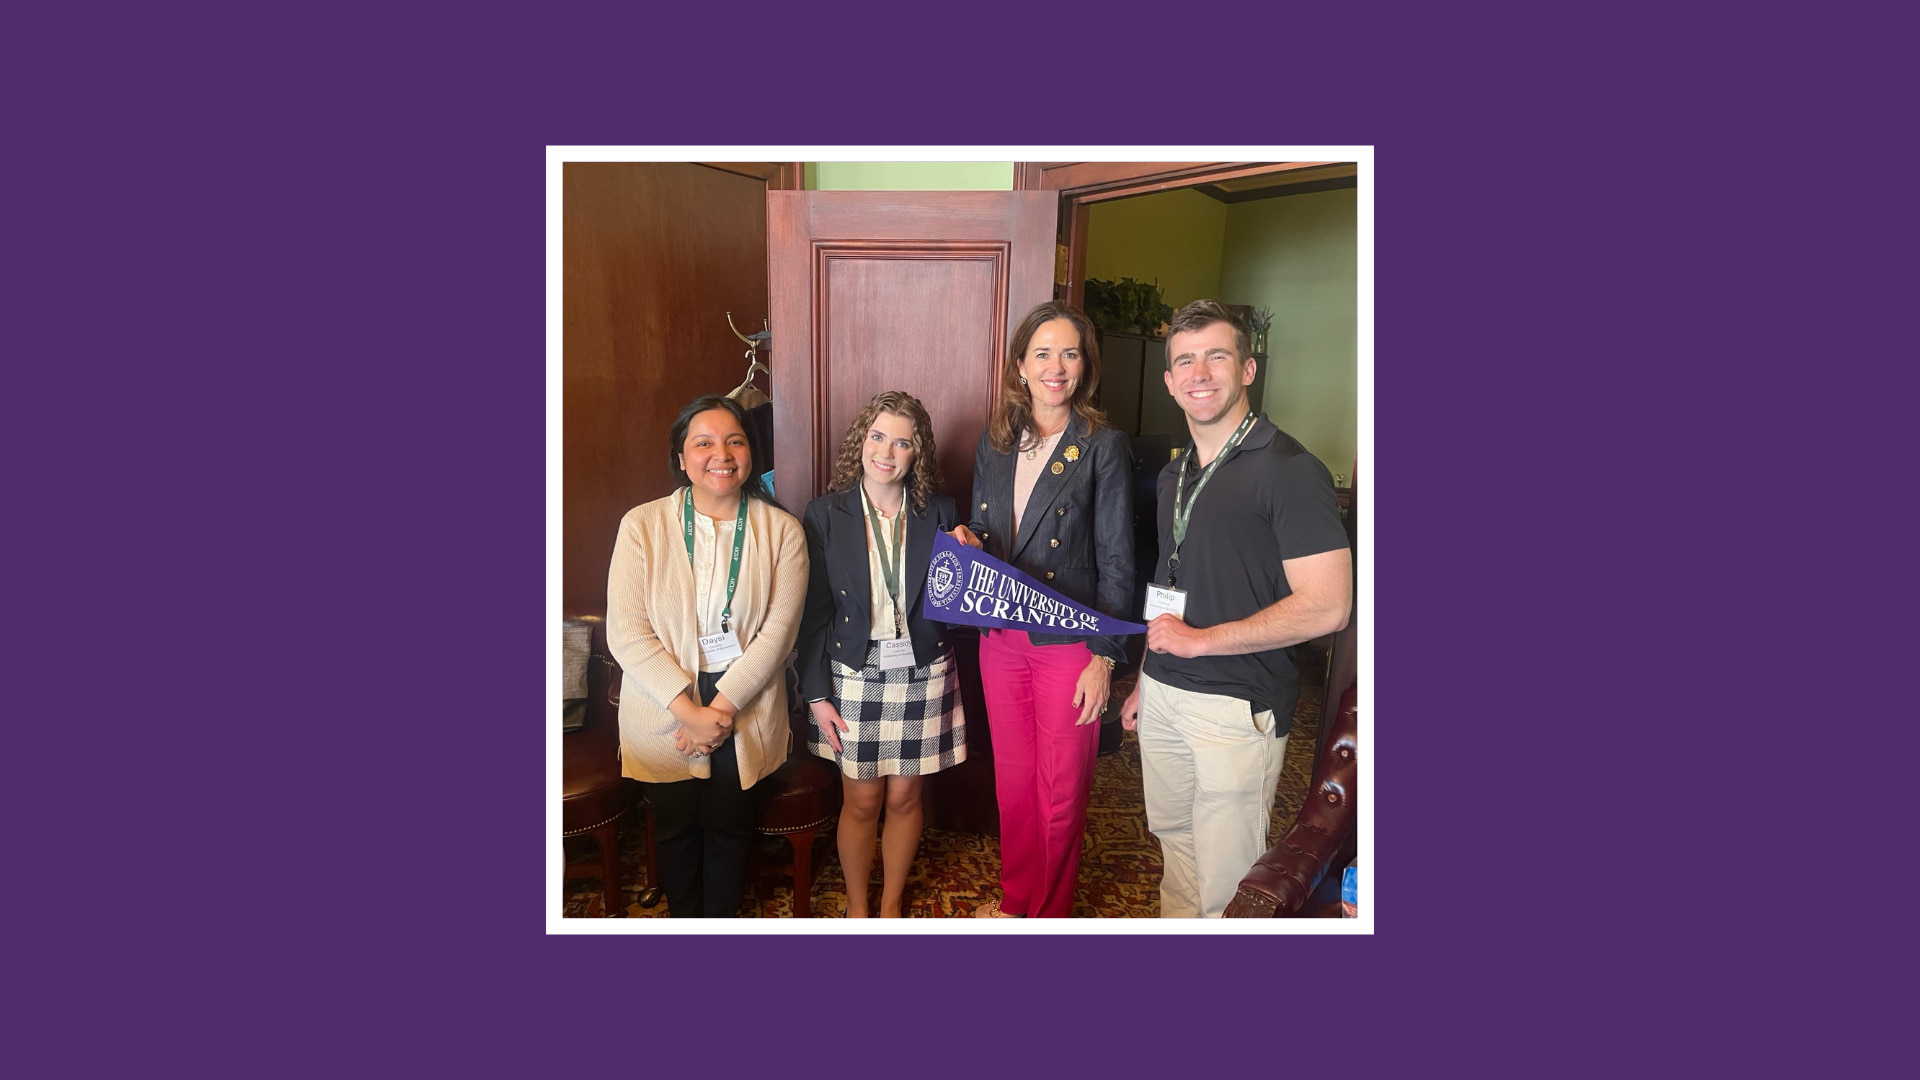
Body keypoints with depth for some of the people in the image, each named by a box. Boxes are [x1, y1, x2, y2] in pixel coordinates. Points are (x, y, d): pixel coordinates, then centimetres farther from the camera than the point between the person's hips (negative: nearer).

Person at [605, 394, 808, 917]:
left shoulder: (782, 530, -5)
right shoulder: (642, 525, -7)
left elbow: (778, 631, -10)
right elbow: (626, 633, -12)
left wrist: (721, 707, -17)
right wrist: (689, 711, -19)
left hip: (745, 712, 0)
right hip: (664, 713, 0)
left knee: (730, 829, 15)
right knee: (676, 828, 18)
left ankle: (722, 919, 41)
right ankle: (683, 918, 44)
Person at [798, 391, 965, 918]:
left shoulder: (939, 513, -2)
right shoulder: (826, 513, -5)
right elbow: (813, 612, -4)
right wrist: (817, 695, -5)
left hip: (921, 675, 1)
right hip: (854, 676, -1)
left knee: (904, 796, 13)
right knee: (861, 801, 10)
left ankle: (891, 904, 35)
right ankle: (856, 907, 34)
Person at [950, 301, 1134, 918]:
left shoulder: (1103, 446, -9)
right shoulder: (995, 442, 6)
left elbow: (1116, 562, -9)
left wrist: (1103, 658, -12)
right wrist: (969, 540, -7)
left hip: (1069, 644, -4)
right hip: (1001, 636, 5)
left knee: (1061, 788, 9)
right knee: (1013, 779, 18)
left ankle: (1053, 912, 30)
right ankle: (1015, 898, 38)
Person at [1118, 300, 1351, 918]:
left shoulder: (1287, 468, -13)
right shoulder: (1175, 475, 12)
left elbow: (1326, 607, -19)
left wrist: (1199, 639, -16)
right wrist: (1146, 681, 17)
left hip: (1238, 705, -7)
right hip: (1163, 696, 7)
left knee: (1225, 880, 2)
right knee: (1174, 842, 20)